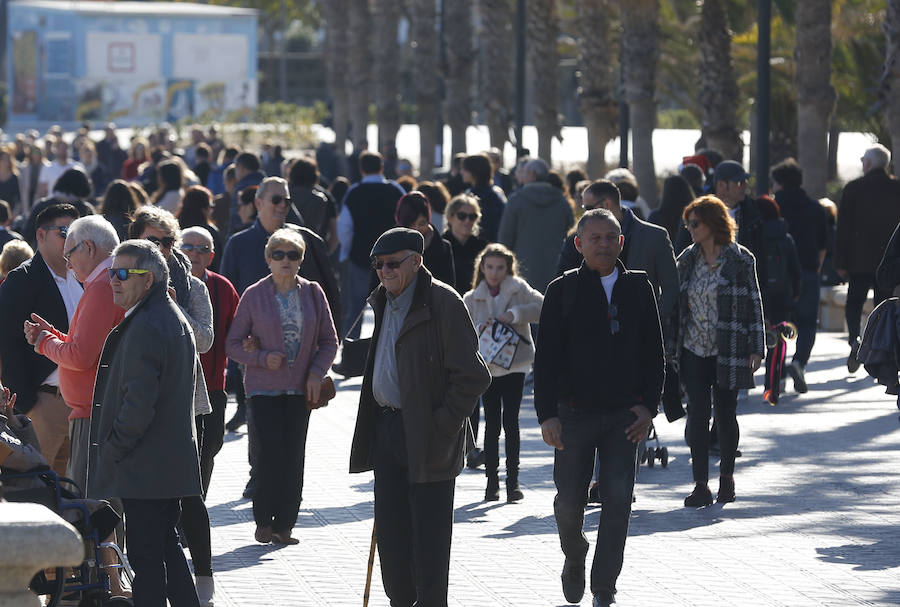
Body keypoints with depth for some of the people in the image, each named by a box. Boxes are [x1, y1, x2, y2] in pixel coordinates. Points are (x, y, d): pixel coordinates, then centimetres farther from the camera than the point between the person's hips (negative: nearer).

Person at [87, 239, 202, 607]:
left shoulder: (144, 327, -19)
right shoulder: (174, 318, 14)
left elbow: (138, 402, -24)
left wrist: (113, 449, -12)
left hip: (144, 466, -10)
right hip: (173, 462, 10)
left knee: (145, 554, -6)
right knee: (167, 546, 17)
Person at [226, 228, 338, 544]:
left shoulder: (313, 293, 5)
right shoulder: (254, 295, -1)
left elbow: (329, 341, 10)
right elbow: (233, 344, 2)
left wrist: (316, 373, -5)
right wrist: (262, 358, -14)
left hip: (300, 388, 2)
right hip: (265, 388, -2)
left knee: (294, 457, 0)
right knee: (271, 452, -11)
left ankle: (284, 524, 8)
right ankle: (264, 522, 2)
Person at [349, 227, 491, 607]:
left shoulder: (443, 303, -13)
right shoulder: (383, 302, 14)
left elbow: (472, 377, -15)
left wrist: (441, 428, -17)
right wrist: (376, 425, 17)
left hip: (428, 439, -8)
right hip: (387, 430, 8)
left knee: (428, 536, -3)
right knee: (390, 530, 11)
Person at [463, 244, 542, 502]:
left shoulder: (518, 289, 4)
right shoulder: (472, 299, 9)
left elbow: (542, 306, -9)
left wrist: (516, 314, -19)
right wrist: (480, 329, -14)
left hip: (515, 364, -1)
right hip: (486, 366, 1)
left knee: (511, 420, -6)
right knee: (492, 424, 1)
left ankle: (513, 480, -1)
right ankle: (492, 480, 7)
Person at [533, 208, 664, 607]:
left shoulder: (638, 288, 5)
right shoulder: (563, 291, -1)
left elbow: (654, 353, 9)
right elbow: (546, 357, -3)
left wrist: (648, 406, -1)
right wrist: (547, 414, -10)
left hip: (624, 416, 1)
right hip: (575, 414, -1)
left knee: (618, 500, -6)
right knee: (570, 500, 6)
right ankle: (574, 560, 36)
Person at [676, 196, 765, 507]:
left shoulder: (740, 259, -3)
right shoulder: (687, 259, 8)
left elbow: (754, 303, 0)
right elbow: (676, 304, 13)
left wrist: (756, 348, -5)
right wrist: (672, 346, 10)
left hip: (728, 351, -3)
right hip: (694, 350, 3)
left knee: (725, 414, 5)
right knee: (697, 414, -7)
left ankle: (727, 475, 26)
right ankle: (701, 487, -7)